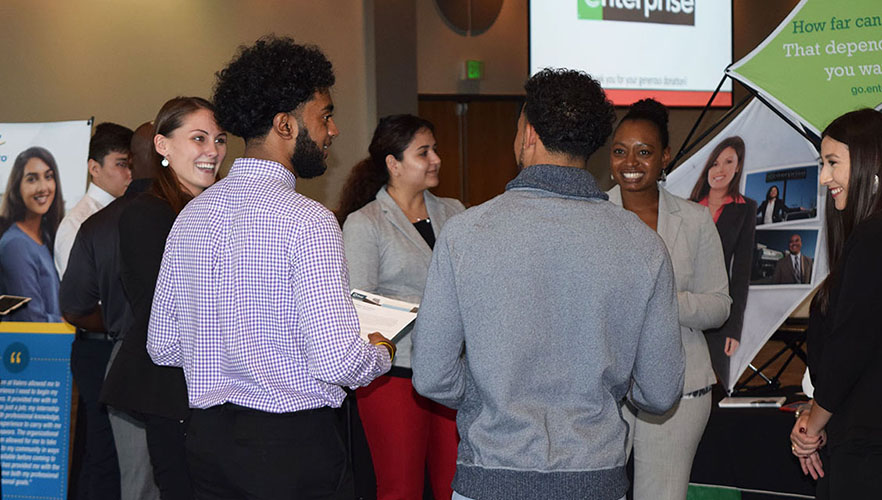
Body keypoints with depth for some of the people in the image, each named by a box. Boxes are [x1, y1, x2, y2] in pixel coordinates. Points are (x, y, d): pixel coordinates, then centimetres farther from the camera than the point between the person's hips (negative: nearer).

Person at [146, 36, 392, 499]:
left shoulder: (192, 214, 4)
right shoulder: (307, 221, -17)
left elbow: (163, 346, 9)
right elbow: (338, 362, -22)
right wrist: (380, 354, -1)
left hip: (209, 442, 7)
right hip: (296, 444, -6)